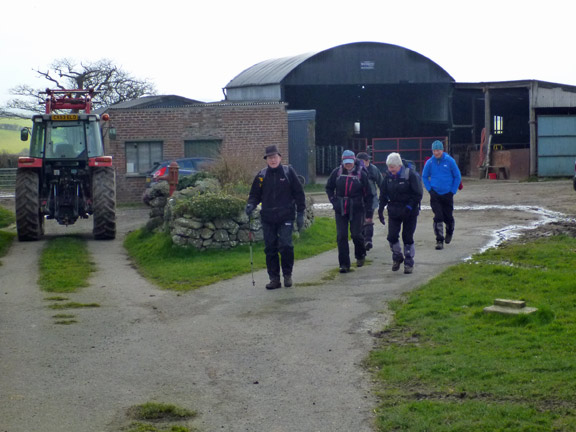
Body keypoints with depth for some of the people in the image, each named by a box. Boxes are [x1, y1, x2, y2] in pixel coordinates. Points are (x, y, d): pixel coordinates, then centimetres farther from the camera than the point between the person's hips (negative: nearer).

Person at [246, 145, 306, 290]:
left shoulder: (288, 172, 2)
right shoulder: (261, 176, 8)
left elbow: (299, 193, 4)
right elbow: (255, 194, 15)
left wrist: (300, 213, 0)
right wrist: (251, 205, -7)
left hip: (286, 217, -3)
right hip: (267, 218, 3)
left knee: (285, 245, -12)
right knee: (270, 248, 4)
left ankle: (287, 274, 7)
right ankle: (274, 278, 12)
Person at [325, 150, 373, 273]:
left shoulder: (361, 174, -5)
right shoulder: (337, 172, 1)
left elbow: (368, 195, 0)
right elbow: (329, 188, 15)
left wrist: (368, 213, -2)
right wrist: (334, 201, 1)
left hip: (357, 210, -2)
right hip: (340, 210, 2)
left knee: (356, 234, -3)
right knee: (341, 236, -3)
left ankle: (360, 256, 27)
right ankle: (344, 264, 2)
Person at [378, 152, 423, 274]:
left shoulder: (411, 175, -14)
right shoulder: (388, 176, 1)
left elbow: (418, 194, -12)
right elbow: (383, 194, 9)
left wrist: (409, 207, -19)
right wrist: (380, 209, 3)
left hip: (410, 212, -4)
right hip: (393, 210, 4)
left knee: (408, 237, 1)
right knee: (392, 236, -3)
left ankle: (409, 262, 15)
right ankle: (397, 257, 22)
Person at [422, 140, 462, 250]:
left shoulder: (450, 161, -6)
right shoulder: (429, 162, -1)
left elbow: (457, 176, 3)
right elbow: (424, 177, 13)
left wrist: (453, 191, -3)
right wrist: (430, 189, 2)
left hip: (447, 194, 0)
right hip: (435, 195, 0)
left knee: (448, 217, 9)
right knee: (438, 217, -9)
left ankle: (449, 233, 39)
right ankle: (439, 240, -5)